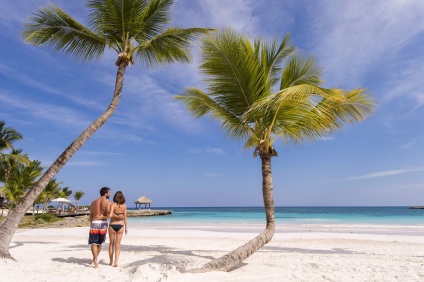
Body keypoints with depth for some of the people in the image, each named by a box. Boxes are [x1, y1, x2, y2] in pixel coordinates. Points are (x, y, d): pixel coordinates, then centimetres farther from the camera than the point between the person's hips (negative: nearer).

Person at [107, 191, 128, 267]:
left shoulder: (113, 205, -9)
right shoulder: (124, 206, -1)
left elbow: (110, 215, -22)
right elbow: (125, 217, 0)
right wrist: (126, 227, 8)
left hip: (112, 225, -1)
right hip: (120, 226, 1)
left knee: (111, 244, 15)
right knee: (117, 244, 8)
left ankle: (111, 261, 22)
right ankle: (116, 261, -2)